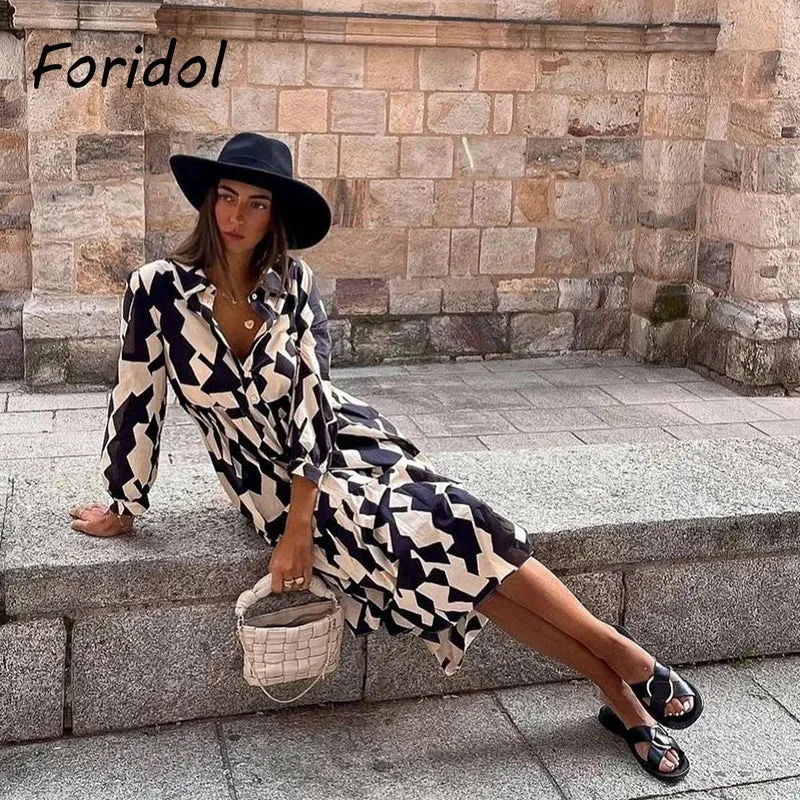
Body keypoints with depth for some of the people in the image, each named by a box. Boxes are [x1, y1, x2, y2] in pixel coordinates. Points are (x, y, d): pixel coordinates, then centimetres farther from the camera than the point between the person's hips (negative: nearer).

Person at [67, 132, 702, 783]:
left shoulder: (292, 282, -7)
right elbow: (137, 403, -5)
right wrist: (125, 508, 4)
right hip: (274, 480, -2)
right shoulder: (159, 289, -12)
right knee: (444, 541, -20)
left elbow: (310, 399, -12)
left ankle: (616, 651, -5)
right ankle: (620, 689, -10)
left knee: (461, 530, -21)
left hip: (345, 439, 2)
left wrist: (299, 530, -18)